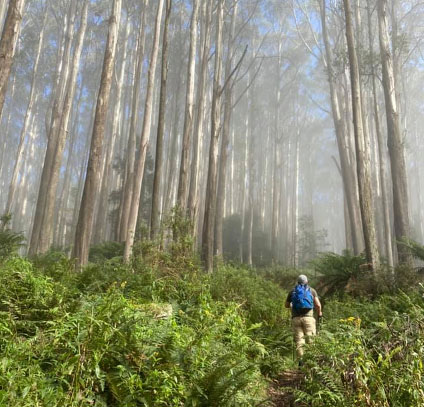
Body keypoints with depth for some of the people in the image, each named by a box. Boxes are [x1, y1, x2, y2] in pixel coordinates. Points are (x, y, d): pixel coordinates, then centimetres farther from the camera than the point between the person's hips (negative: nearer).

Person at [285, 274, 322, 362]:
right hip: (308, 317, -1)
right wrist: (319, 313, 21)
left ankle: (300, 360, -1)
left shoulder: (292, 291, 14)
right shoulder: (311, 290, 9)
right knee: (310, 339, 3)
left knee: (299, 340, 4)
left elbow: (287, 305, 23)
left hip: (296, 318, 2)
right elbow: (318, 305, 2)